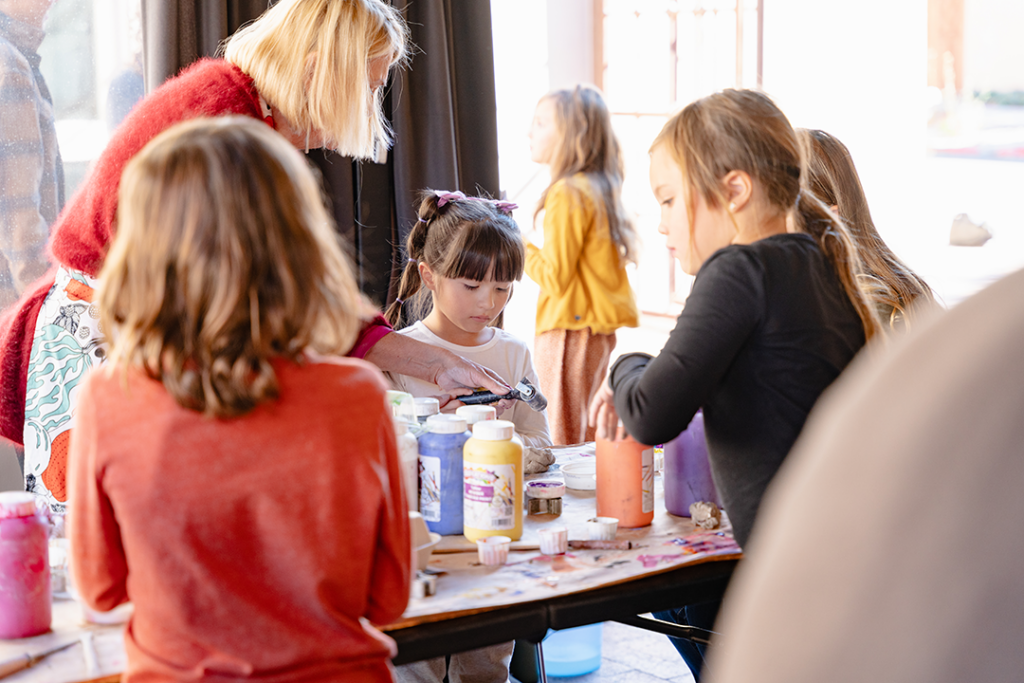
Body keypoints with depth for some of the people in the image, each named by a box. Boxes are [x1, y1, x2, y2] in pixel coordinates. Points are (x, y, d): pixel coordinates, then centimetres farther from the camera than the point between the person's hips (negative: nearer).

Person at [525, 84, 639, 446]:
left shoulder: (568, 194, -15)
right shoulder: (600, 189, 12)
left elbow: (555, 278, -15)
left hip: (570, 329, -9)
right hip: (601, 328, 9)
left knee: (567, 440, -6)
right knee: (591, 439, 13)